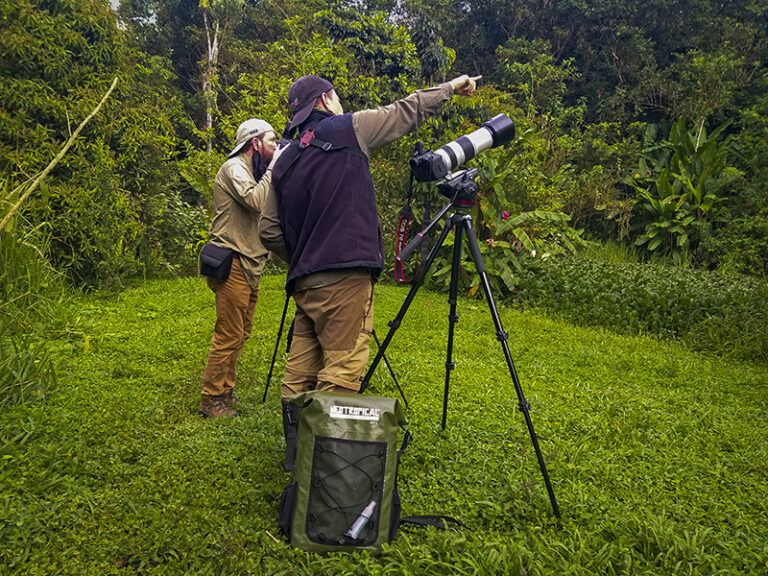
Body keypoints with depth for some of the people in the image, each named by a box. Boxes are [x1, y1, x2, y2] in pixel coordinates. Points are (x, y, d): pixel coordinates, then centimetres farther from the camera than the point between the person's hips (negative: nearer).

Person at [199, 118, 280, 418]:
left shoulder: (253, 171, 21)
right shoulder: (234, 168, -9)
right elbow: (255, 200, -26)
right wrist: (275, 167, -16)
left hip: (249, 267, 10)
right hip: (233, 265, -10)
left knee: (240, 334, 13)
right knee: (228, 335, -7)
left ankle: (225, 393, 23)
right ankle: (211, 401, 3)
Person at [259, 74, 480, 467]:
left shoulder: (284, 161, 17)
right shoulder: (346, 130, 2)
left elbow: (269, 231, 15)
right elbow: (406, 112, 10)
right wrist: (451, 88, 24)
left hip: (303, 282, 7)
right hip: (345, 276, -7)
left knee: (301, 371, 11)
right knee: (341, 370, -6)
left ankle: (297, 453, 21)